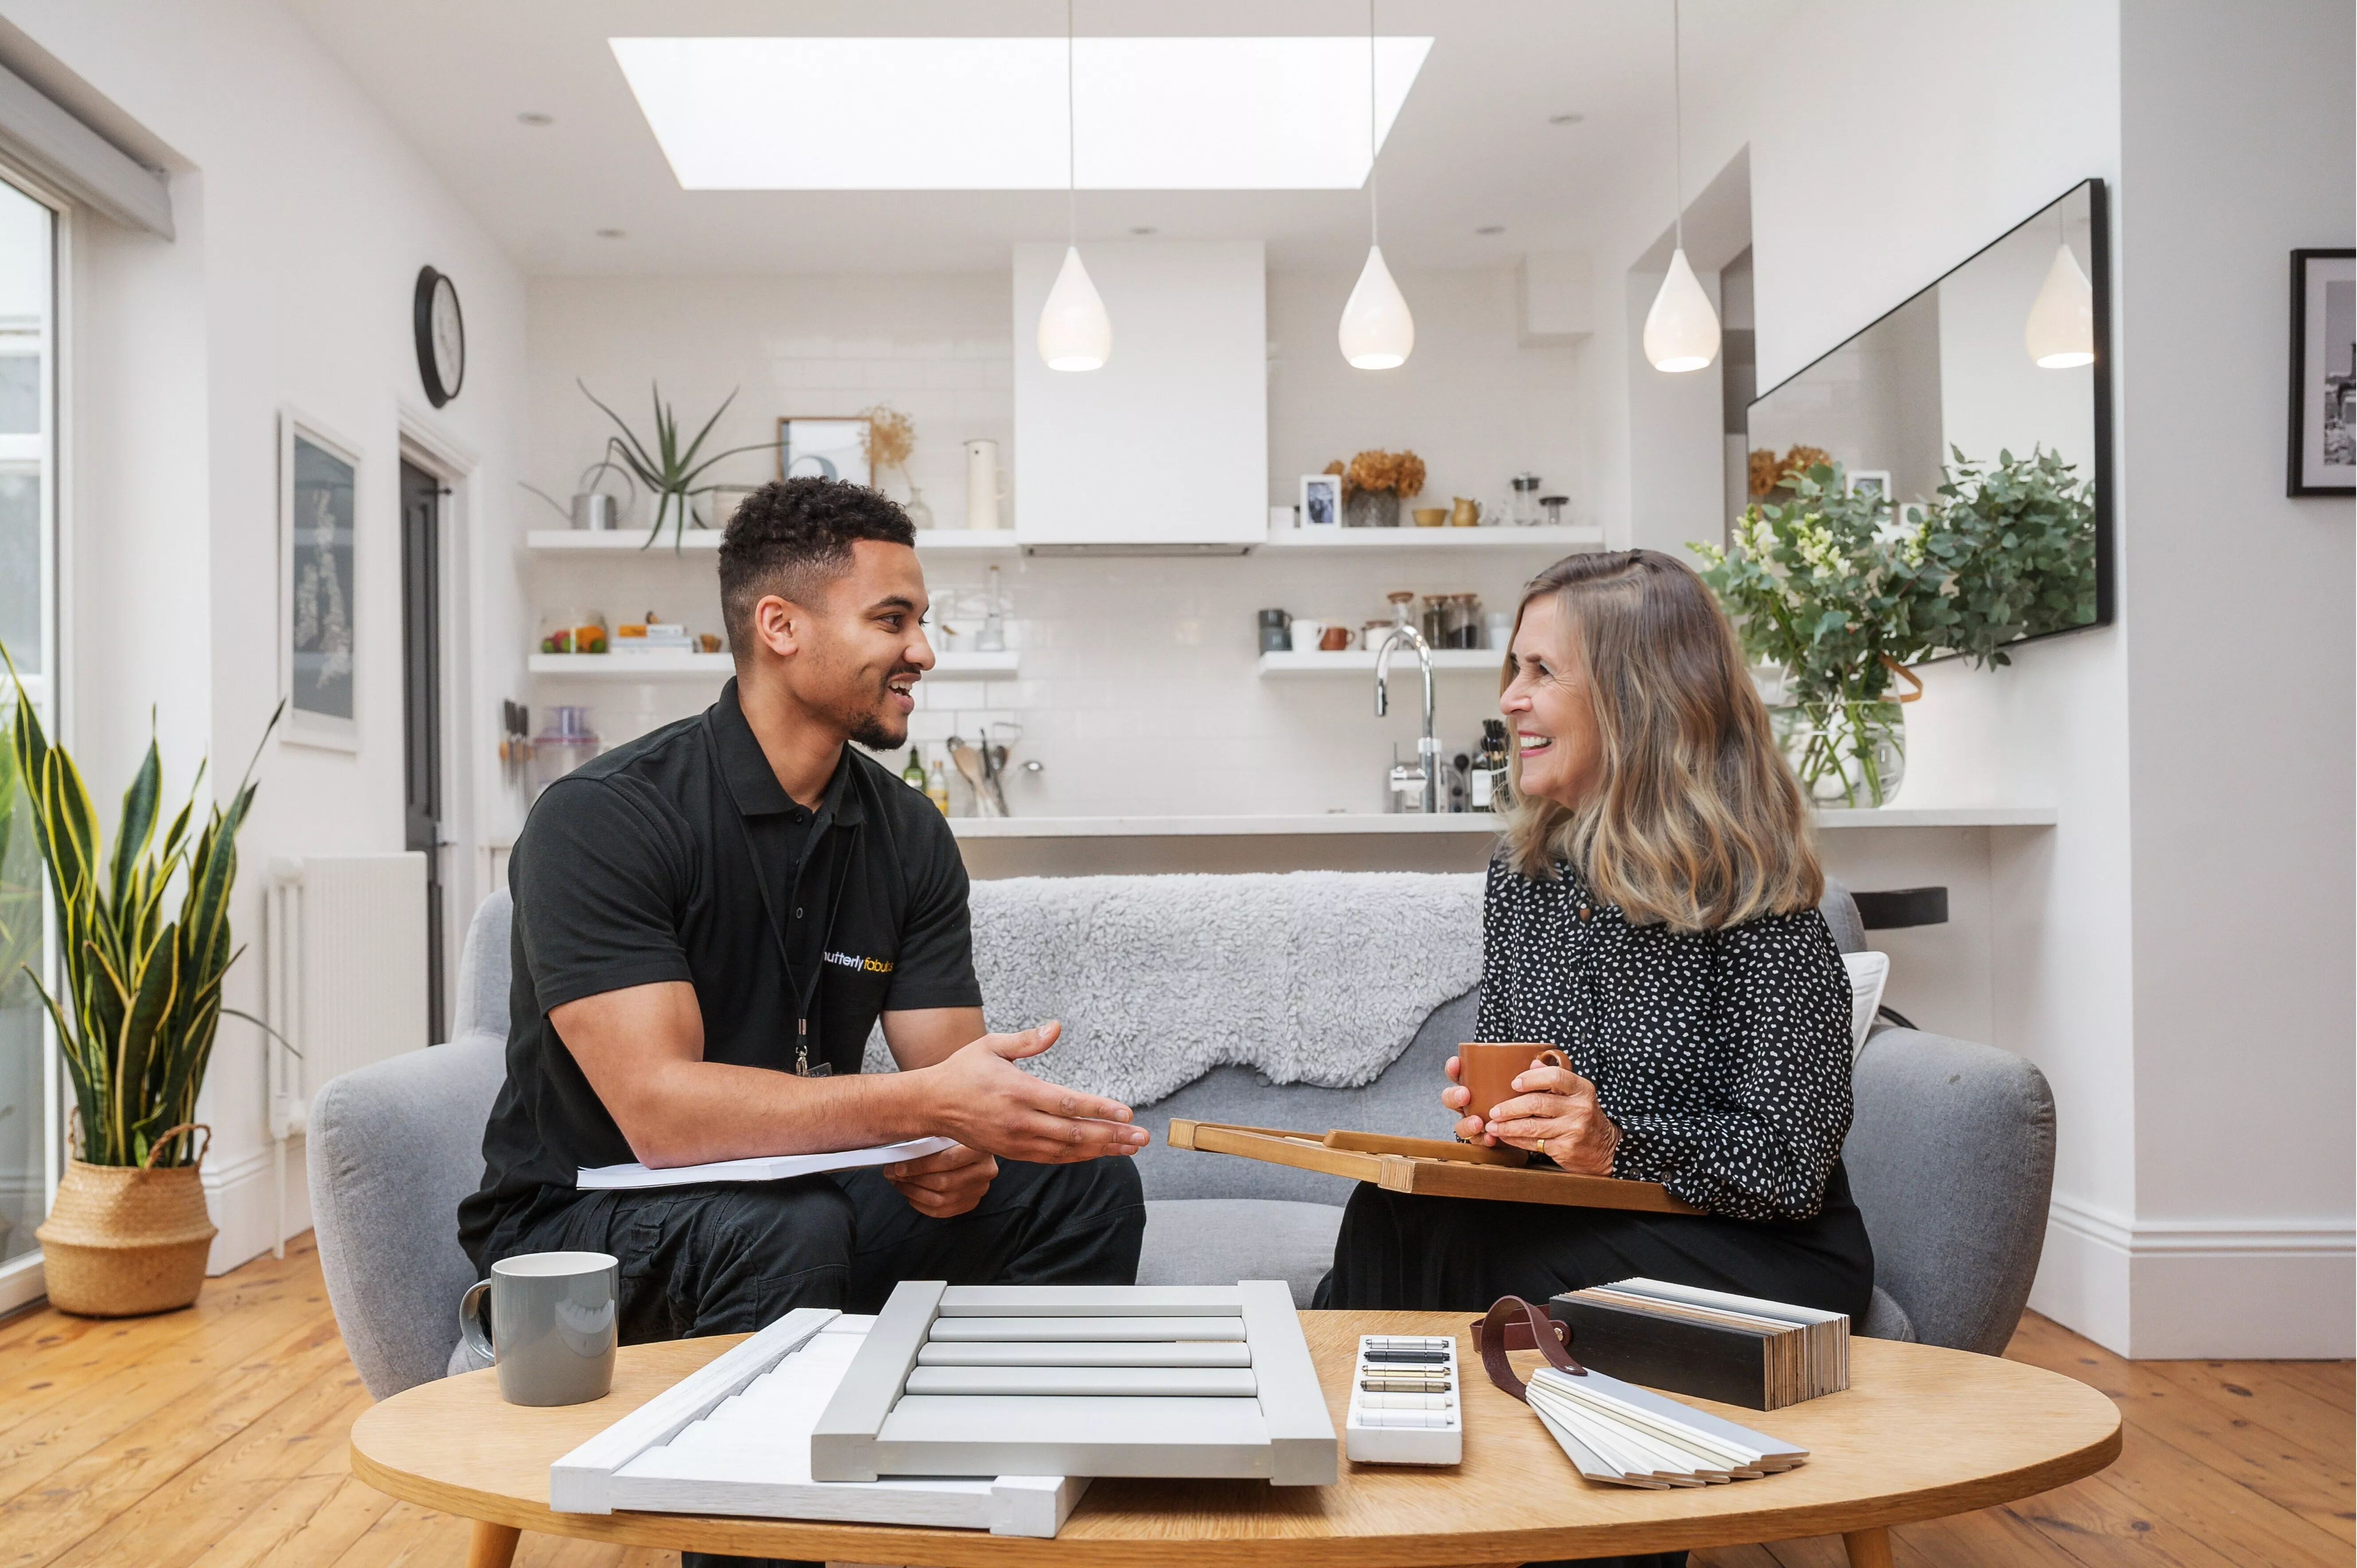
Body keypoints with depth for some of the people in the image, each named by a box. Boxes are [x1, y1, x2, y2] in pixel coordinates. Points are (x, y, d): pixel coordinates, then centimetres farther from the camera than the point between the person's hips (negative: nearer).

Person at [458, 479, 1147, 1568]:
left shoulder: (907, 834, 0)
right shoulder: (602, 820, -20)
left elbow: (950, 1076, -3)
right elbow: (660, 1109, -30)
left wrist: (962, 1150, -27)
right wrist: (919, 1105, -39)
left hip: (798, 1199, 6)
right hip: (583, 1222, -5)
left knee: (1081, 1180, -10)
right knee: (790, 1227, -36)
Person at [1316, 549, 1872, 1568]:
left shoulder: (1750, 885, -13)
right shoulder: (1523, 872, 8)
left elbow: (1790, 1162, -15)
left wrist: (1618, 1142, -30)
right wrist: (1488, 1113, -6)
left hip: (1760, 1252, -5)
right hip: (1574, 1226, 5)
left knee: (1442, 1248, -32)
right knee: (1394, 1218, -29)